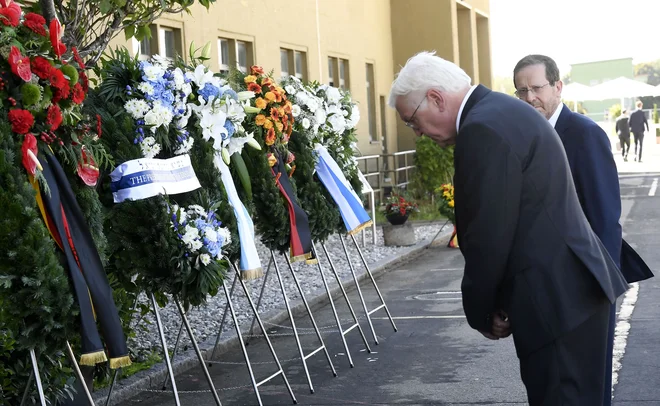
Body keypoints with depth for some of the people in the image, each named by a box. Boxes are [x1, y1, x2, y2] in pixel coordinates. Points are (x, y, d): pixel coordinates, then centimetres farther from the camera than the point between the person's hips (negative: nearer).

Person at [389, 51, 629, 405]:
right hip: (567, 286, 10)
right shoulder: (501, 112, 14)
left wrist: (480, 312, -4)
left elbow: (489, 237, -19)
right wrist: (494, 304, 14)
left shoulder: (484, 128, -19)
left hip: (556, 296, -10)